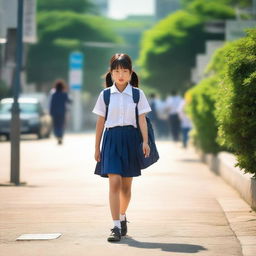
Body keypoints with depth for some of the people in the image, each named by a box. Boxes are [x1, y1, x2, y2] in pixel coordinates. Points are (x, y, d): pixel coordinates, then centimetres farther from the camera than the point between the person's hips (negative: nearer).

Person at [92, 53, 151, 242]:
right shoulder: (105, 94, 4)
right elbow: (100, 122, 8)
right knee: (114, 182, -13)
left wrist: (145, 142, -14)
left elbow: (142, 119, -1)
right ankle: (117, 227, -15)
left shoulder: (137, 94, 3)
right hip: (111, 138, -1)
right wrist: (97, 147, 8)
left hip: (130, 138, 1)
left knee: (126, 185, 11)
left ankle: (122, 217, 36)